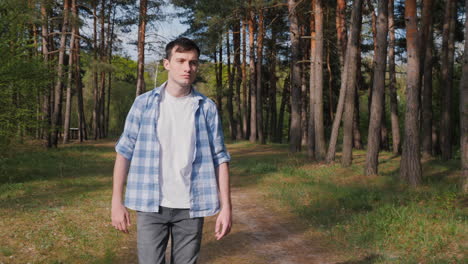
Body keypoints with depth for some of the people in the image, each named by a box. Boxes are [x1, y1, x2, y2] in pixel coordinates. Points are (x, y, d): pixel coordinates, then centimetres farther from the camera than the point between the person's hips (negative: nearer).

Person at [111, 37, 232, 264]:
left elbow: (219, 158, 3)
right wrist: (116, 201, -2)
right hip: (151, 205, -1)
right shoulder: (144, 103, 1)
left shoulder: (207, 108, 3)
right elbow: (124, 152, 2)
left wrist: (226, 206, -3)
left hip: (190, 207, 1)